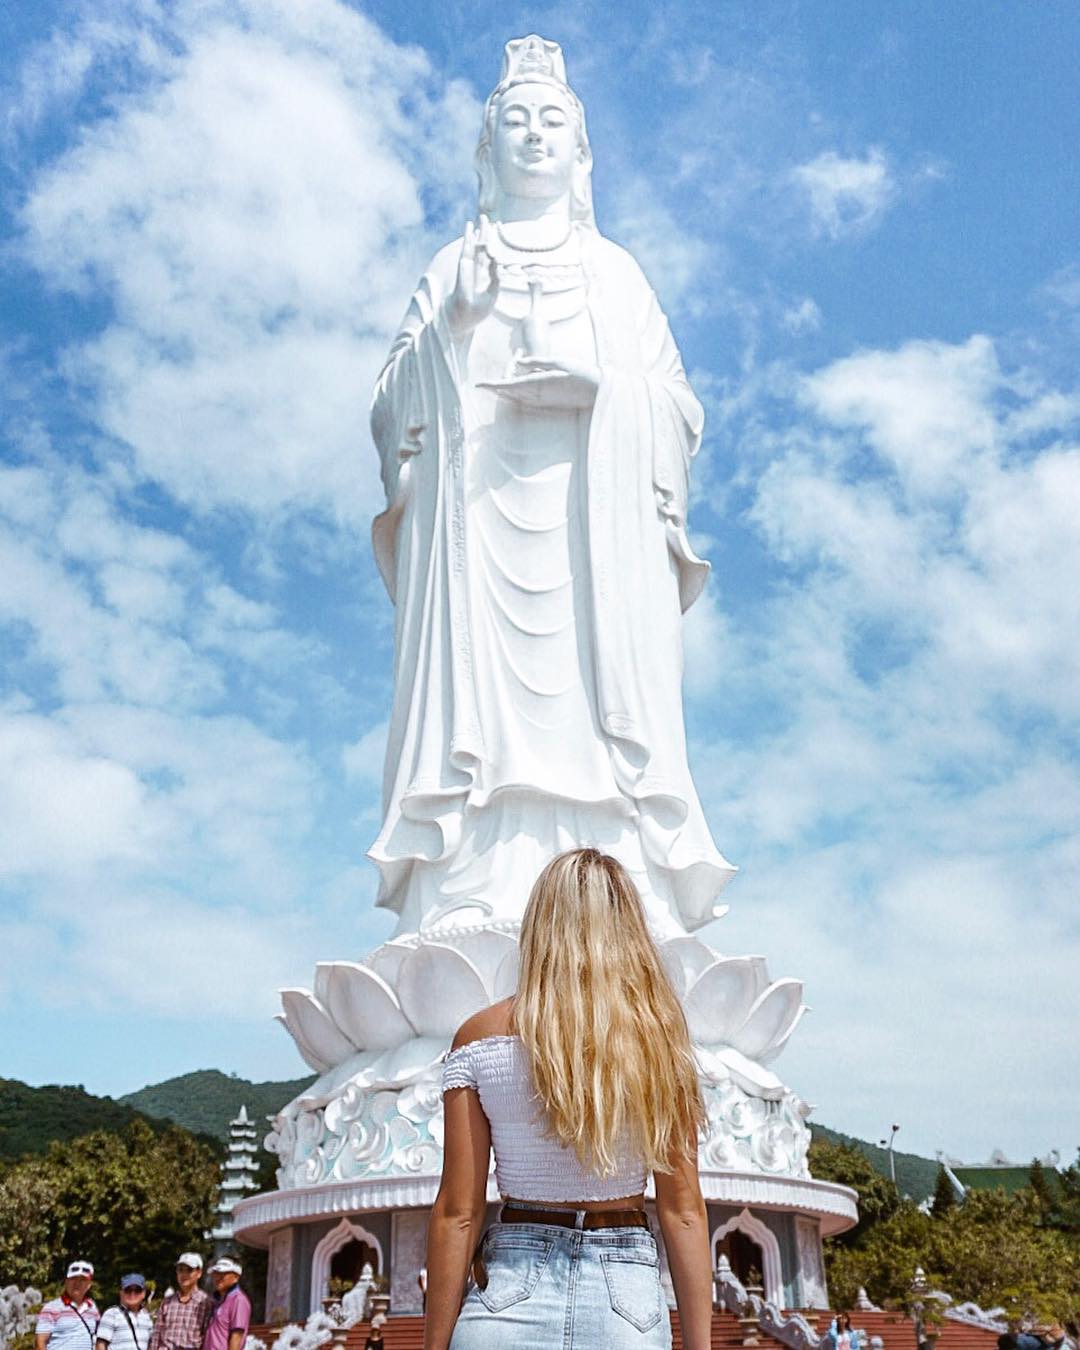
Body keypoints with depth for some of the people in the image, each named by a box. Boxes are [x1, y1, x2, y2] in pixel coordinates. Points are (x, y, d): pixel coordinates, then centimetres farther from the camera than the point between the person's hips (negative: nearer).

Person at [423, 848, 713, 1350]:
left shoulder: (479, 1037, -5)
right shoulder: (658, 1037, -3)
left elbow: (458, 1214, -7)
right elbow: (684, 1211, -2)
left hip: (510, 1293, -1)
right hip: (629, 1298, 2)